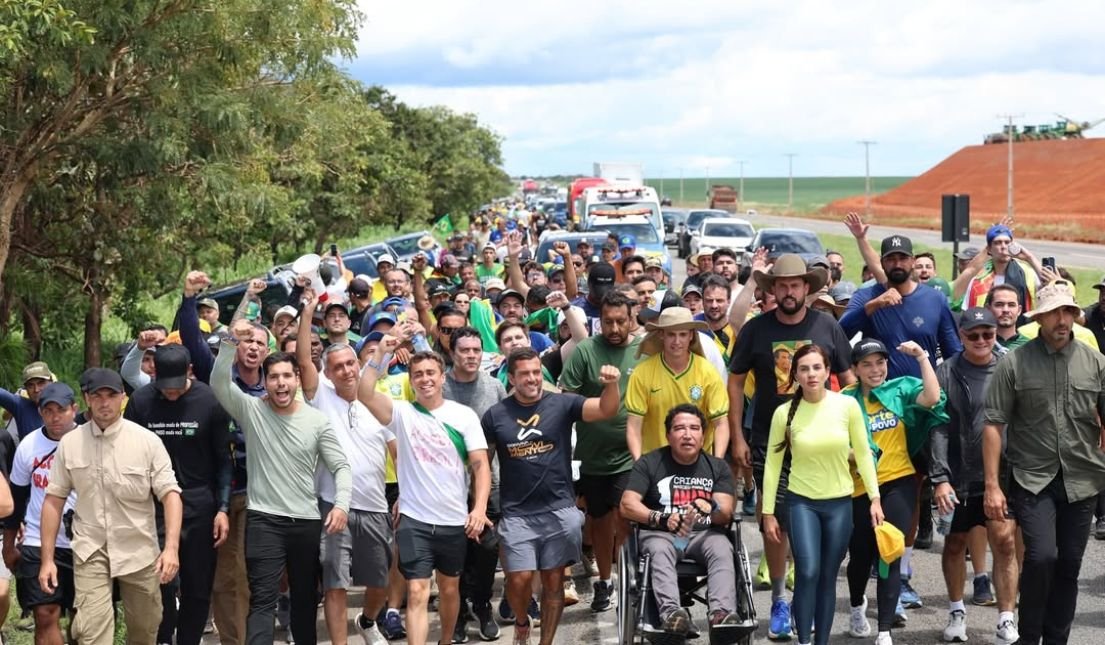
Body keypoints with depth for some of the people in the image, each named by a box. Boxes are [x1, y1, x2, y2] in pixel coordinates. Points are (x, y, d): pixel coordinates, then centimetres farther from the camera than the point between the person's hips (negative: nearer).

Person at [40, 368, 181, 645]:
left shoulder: (148, 441, -7)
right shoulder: (69, 443, -1)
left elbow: (170, 494, -10)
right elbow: (54, 500, 3)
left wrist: (172, 548, -22)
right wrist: (47, 558, 0)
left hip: (139, 550, 0)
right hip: (90, 550, 0)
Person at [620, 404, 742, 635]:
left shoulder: (718, 467, 10)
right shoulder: (649, 463, 5)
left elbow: (726, 513, -1)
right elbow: (627, 505, -6)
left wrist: (712, 509, -27)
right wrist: (661, 518, -25)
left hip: (705, 532, 2)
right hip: (660, 532, -1)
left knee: (722, 550, -31)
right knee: (659, 552, -36)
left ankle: (721, 612, -51)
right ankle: (670, 611, -57)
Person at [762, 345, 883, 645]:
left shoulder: (847, 405, -6)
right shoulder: (784, 413, -6)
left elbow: (863, 454, 1)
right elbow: (773, 463, -1)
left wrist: (875, 497, -1)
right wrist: (768, 512, 0)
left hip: (839, 503, 1)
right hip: (802, 502, -1)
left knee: (827, 578, 7)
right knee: (808, 572, -16)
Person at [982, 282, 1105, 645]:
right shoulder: (1014, 363, -3)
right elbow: (994, 425, -4)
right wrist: (992, 485, -8)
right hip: (1032, 479, -3)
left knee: (1069, 567, 8)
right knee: (1042, 557, -16)